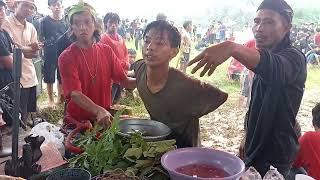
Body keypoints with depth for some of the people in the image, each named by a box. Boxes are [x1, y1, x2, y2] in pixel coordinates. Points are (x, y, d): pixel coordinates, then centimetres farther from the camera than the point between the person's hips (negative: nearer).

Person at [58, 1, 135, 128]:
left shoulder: (106, 51, 2)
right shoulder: (66, 57, -11)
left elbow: (125, 81, 3)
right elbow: (75, 94, -21)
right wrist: (98, 111, -37)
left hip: (105, 120, 3)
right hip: (76, 121, -2)